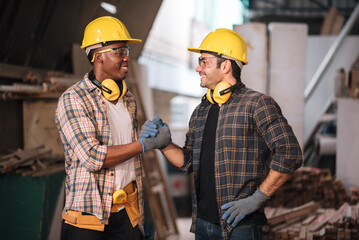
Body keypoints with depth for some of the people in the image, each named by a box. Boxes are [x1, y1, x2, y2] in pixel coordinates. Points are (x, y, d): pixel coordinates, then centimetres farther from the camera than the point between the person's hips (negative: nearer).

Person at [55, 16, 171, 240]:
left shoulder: (128, 99, 13)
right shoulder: (72, 100, -9)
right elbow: (92, 157, -20)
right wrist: (148, 143, -13)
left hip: (128, 211, 6)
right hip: (90, 213, -5)